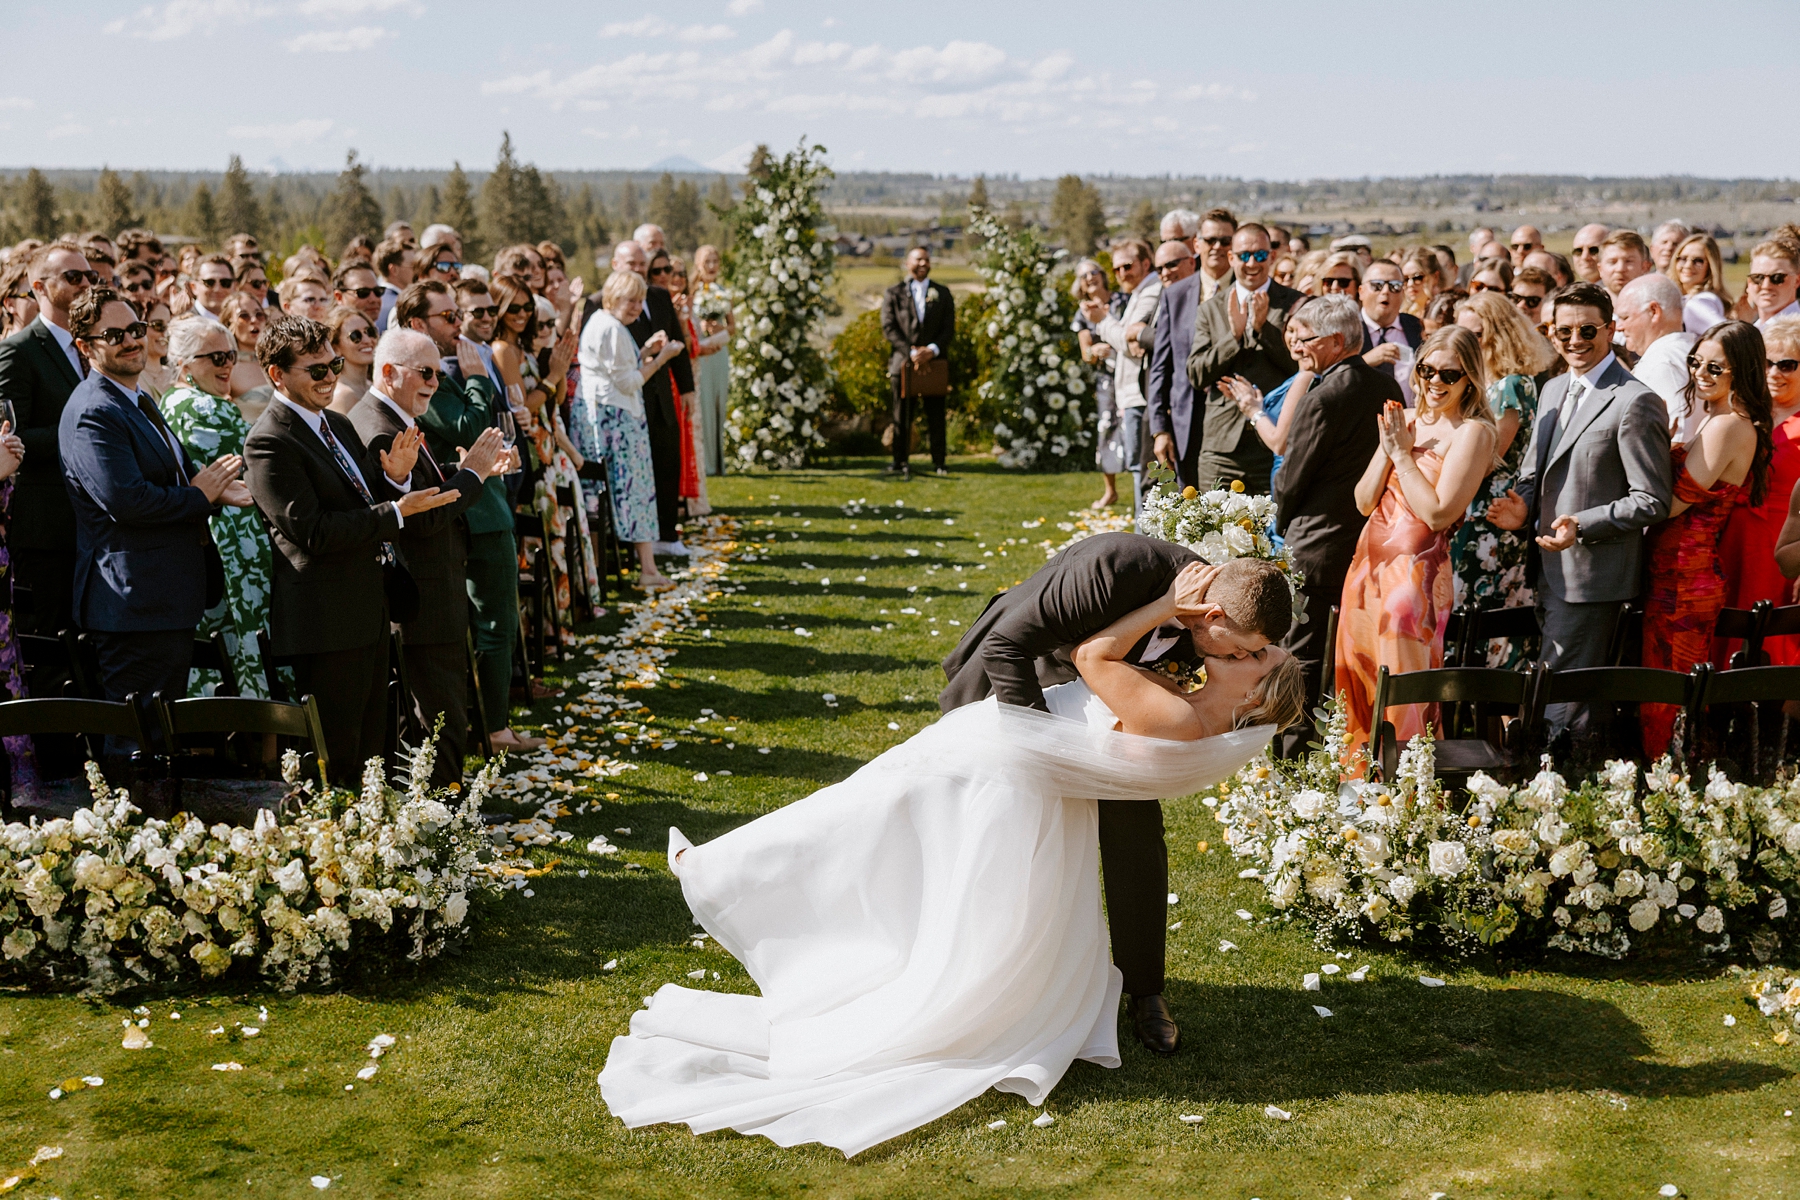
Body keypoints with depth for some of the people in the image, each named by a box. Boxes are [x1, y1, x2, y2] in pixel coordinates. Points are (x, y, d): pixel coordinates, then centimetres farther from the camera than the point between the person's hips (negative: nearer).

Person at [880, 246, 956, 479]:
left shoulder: (943, 294, 12)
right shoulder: (893, 294, 7)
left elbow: (949, 329, 5)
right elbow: (888, 329, -1)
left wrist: (932, 350, -12)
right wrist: (911, 352, -13)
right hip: (903, 362, -1)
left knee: (936, 415, 2)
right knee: (902, 416, 2)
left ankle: (939, 461, 7)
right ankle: (900, 461, 8)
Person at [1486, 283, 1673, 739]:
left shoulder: (1635, 403, -13)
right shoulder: (1553, 390, 14)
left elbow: (1652, 501, -14)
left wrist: (1583, 525, -23)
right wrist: (1522, 504, 1)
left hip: (1591, 577, -9)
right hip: (1549, 572, 9)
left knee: (1565, 712, -5)